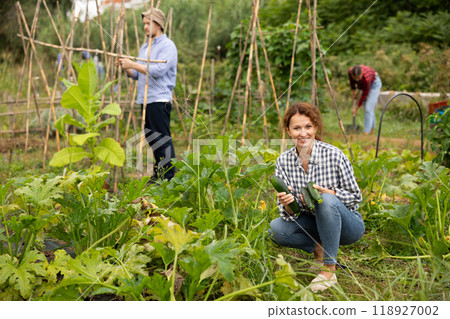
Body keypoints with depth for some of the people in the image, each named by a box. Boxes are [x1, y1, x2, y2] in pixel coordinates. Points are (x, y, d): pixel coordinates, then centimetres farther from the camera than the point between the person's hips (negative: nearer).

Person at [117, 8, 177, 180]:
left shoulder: (167, 46, -7)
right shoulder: (144, 47, 20)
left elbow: (158, 71, -20)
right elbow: (136, 75, 20)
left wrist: (133, 64, -18)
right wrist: (125, 67, 1)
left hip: (160, 100, -9)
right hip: (145, 100, 9)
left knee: (163, 139, -8)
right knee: (151, 139, 13)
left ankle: (169, 176, -3)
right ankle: (158, 175, 22)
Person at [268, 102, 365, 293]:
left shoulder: (333, 155, -19)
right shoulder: (284, 161, -9)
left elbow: (355, 196, -9)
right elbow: (290, 214, -7)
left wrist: (327, 193, -28)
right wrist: (286, 203, -31)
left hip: (348, 225, -3)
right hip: (314, 223, 4)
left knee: (327, 200, -34)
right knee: (275, 229, -20)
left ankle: (329, 271, -22)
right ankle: (319, 248, 4)